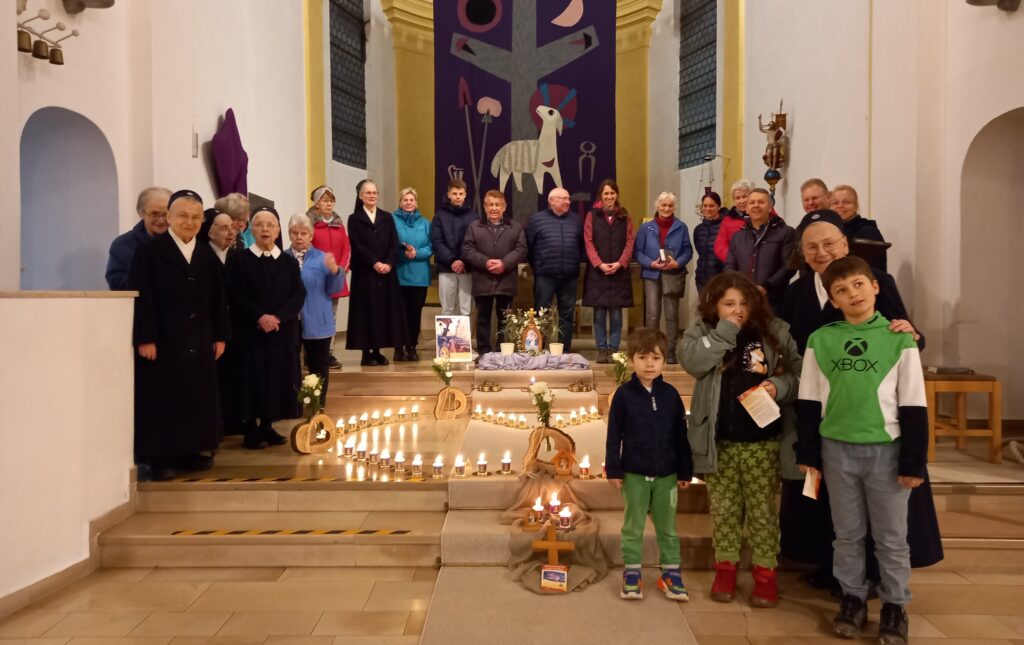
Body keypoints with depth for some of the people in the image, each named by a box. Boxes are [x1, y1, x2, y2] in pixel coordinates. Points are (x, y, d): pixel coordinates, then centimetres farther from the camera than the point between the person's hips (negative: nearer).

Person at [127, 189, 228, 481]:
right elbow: (141, 298, -10)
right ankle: (158, 458, 9)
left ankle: (190, 451, 21)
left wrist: (220, 336, 6)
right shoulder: (149, 252, -5)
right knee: (162, 399, 0)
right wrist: (144, 338, -16)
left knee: (197, 397, 9)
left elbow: (218, 300, 11)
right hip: (162, 340, -5)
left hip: (199, 341, 5)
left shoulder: (207, 256, 11)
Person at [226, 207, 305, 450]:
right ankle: (251, 430, 8)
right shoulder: (238, 259, 3)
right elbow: (235, 295, -6)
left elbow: (299, 295, 0)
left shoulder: (289, 261, 10)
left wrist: (278, 317, -15)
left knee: (278, 380, 4)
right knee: (253, 380, -3)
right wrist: (259, 317, -18)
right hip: (250, 332, -2)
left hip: (283, 332, 3)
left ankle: (267, 427, 16)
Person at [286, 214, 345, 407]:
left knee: (319, 366, 7)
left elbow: (333, 290, -6)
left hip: (317, 323, -1)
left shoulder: (322, 258, -1)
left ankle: (318, 407, 20)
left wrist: (335, 271, -24)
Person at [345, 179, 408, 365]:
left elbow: (394, 244, 4)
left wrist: (389, 263, -12)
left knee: (384, 310, 2)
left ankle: (377, 351, 10)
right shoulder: (354, 219, 4)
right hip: (364, 273, -3)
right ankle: (367, 353, 2)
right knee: (367, 311, -3)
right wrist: (375, 263, -16)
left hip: (387, 271, 3)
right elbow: (357, 246, -6)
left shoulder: (387, 217, 13)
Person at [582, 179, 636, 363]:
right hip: (597, 271, -1)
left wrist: (620, 263, -10)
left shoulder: (624, 216, 10)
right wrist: (599, 264, -12)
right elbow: (588, 242, -1)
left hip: (619, 271, 1)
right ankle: (601, 349, 8)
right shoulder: (592, 215, 5)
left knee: (616, 312, 1)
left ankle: (613, 349, 8)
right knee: (599, 312, 1)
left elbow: (630, 242, 4)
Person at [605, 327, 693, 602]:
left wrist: (685, 470, 4)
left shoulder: (671, 394, -1)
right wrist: (613, 470, -8)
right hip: (634, 474, -2)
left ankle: (671, 572, 26)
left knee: (667, 527, 14)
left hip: (667, 475, 2)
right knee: (633, 527, 10)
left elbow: (681, 435, 3)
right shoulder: (624, 394, -8)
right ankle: (631, 573, 22)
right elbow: (614, 435, -6)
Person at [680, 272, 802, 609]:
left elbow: (798, 373, 5)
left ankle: (765, 572, 23)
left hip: (763, 441, 0)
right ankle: (725, 568, 27)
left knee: (762, 510, 9)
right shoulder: (702, 332, 0)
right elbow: (693, 363, -19)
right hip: (719, 441, 0)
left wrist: (780, 386, -16)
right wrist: (725, 330, -18)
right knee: (724, 509, 12)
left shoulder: (775, 331, 1)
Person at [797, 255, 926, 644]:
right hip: (837, 449, 2)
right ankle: (853, 598, 29)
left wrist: (914, 462, -5)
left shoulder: (899, 339, -5)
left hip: (886, 449, -1)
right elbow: (808, 402, 3)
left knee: (891, 537, 10)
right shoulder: (820, 340, 0)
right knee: (847, 534, 14)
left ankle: (895, 606, 27)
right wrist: (808, 453, 2)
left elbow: (913, 406, -4)